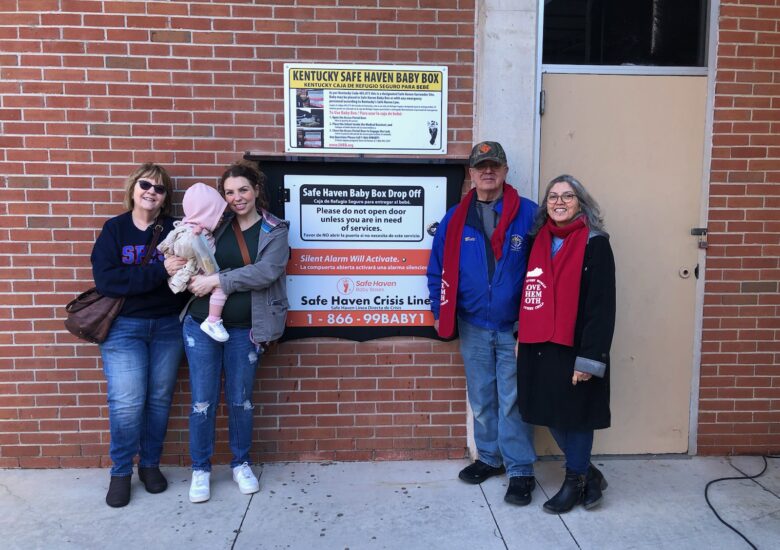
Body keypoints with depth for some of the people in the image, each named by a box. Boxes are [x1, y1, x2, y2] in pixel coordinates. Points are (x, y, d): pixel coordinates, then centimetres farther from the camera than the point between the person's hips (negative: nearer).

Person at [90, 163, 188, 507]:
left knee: (160, 399, 9)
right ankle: (121, 472, 16)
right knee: (126, 403, -4)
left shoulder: (175, 230, 2)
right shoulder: (114, 229, -1)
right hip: (124, 327, -1)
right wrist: (160, 271, -22)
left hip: (168, 326, 2)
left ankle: (150, 464, 28)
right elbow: (105, 279, -15)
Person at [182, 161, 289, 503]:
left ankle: (241, 464, 32)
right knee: (203, 401, 6)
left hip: (244, 330, -1)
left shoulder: (275, 231, -1)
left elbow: (265, 272, -15)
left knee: (240, 400, 11)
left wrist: (217, 280, -19)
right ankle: (200, 469, 25)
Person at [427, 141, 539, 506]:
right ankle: (490, 457, 33)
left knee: (512, 401, 2)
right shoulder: (455, 219, 3)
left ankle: (521, 471, 16)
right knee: (481, 400, 15)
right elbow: (437, 270, 9)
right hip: (473, 328, 3)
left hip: (514, 328, -3)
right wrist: (440, 313, 3)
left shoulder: (528, 214, -6)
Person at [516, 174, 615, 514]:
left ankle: (574, 482, 28)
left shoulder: (595, 243, -8)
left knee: (576, 414, 6)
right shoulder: (540, 240, 10)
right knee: (551, 413, 13)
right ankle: (588, 473, 34)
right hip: (540, 345, 6)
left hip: (576, 346, -6)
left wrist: (590, 357, -17)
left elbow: (602, 305, -13)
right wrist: (522, 336, 12)